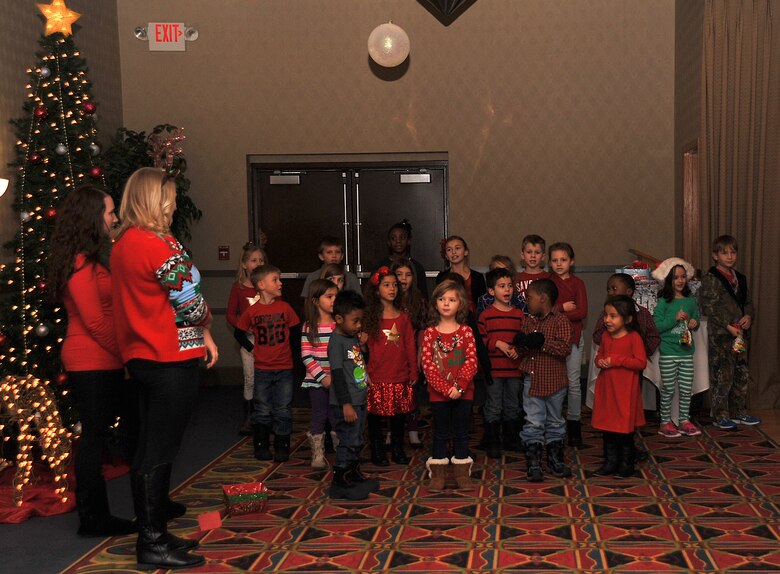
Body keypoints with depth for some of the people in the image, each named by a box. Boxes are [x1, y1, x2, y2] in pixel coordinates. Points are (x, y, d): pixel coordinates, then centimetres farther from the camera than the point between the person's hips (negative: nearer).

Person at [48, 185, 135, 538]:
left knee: (97, 435, 12)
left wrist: (123, 353, 7)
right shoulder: (81, 263, -15)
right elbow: (94, 320, -19)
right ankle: (92, 518, 8)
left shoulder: (93, 259, 15)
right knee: (95, 436, -2)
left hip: (103, 361, 9)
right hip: (92, 362, -9)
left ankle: (94, 515, 20)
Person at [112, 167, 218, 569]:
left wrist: (200, 334, 13)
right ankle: (153, 543, 6)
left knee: (150, 447, 16)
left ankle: (152, 531, 27)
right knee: (160, 451, -3)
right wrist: (206, 327, 7)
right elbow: (191, 304, -15)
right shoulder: (160, 246, -18)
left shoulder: (122, 244, 10)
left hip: (141, 356, 9)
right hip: (170, 359, -9)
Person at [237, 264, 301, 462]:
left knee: (283, 410, 4)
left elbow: (295, 332, 7)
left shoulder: (285, 307, -3)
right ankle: (261, 447, 19)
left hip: (284, 368, 1)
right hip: (262, 369, 0)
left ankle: (282, 448, 14)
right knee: (262, 412, 7)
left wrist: (287, 349, 5)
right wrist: (252, 349, 3)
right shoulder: (252, 311, -5)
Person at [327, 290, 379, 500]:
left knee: (357, 442, 18)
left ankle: (354, 476, 31)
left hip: (359, 400, 9)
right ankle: (340, 483, 4)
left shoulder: (354, 338, 12)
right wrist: (346, 404, -22)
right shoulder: (337, 342, -16)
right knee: (348, 442, -5)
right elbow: (338, 374, -20)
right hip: (346, 403, -9)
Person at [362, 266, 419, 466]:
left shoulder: (403, 317, 6)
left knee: (399, 415, 10)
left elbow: (410, 347, 7)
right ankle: (377, 452, 16)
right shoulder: (370, 318, -1)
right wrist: (365, 372, -9)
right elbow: (365, 346, -2)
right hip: (377, 377, -2)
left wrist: (413, 372, 6)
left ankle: (397, 450, 23)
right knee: (375, 415, 4)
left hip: (400, 376, 3)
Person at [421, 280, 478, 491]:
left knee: (461, 433, 9)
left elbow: (472, 362, -7)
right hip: (438, 393, 0)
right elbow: (427, 365, -8)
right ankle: (438, 474, 18)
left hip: (463, 392, 0)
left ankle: (462, 472, 20)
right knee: (441, 433, 9)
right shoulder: (430, 333, -3)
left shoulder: (466, 331, -1)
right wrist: (446, 388, -17)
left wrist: (459, 386, -19)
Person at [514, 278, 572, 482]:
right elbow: (520, 350, 9)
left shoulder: (560, 320, -11)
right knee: (533, 423, 3)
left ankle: (555, 459, 26)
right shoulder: (528, 321, 7)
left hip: (554, 381, -3)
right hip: (532, 380, 4)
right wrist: (522, 343, -13)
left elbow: (565, 348, -22)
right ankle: (533, 463, 8)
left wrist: (542, 342, -26)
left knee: (555, 421, 13)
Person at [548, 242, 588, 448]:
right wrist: (562, 307, -12)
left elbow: (582, 311, -8)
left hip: (573, 336, 0)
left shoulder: (577, 283, 4)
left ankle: (574, 425, 9)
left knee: (574, 382, 1)